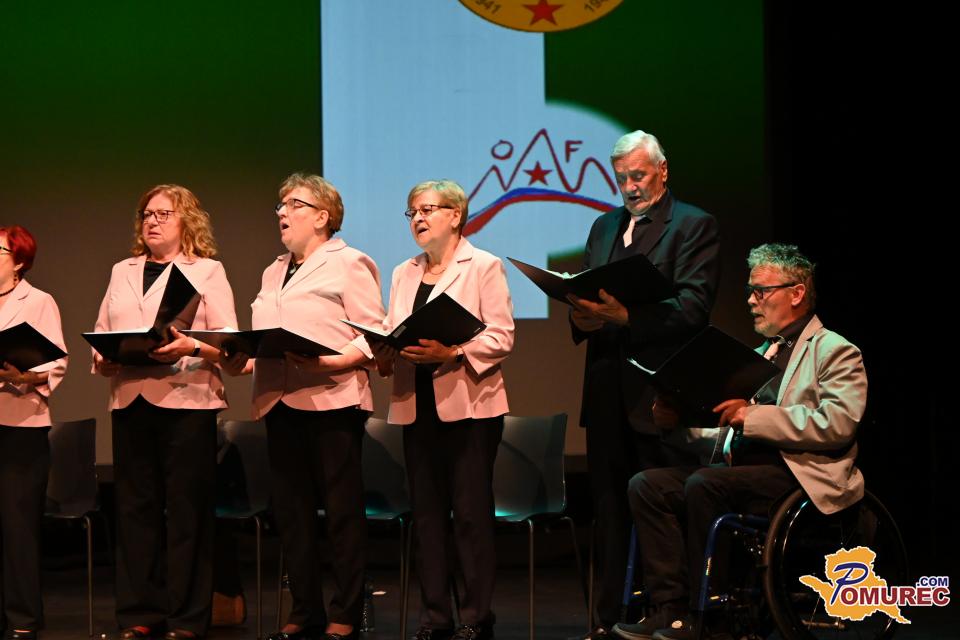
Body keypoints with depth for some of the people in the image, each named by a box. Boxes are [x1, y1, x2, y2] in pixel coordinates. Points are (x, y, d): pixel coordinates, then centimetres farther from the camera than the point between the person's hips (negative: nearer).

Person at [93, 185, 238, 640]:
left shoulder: (207, 270, 7)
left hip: (187, 400, -4)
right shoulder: (122, 272, 20)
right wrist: (104, 358, -3)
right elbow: (100, 335, 19)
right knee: (136, 508, 4)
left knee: (186, 509, -3)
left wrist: (192, 347, -20)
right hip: (130, 401, 4)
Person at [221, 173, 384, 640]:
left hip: (331, 400, -7)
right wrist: (240, 360, 2)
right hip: (280, 403, 7)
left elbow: (373, 336, -8)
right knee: (291, 510, 8)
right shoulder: (274, 273, 23)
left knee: (342, 510, -2)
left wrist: (328, 362, -21)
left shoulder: (348, 264, 0)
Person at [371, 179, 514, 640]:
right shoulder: (404, 274, 19)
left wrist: (451, 352, -22)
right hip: (417, 407, 6)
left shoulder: (484, 266, 0)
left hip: (469, 405, -6)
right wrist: (384, 352, -7)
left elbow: (501, 337, -8)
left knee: (471, 513, -5)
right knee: (427, 513, 6)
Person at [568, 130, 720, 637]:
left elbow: (693, 309, -13)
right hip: (608, 391, 6)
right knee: (610, 508, 9)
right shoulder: (604, 227, 19)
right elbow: (583, 295, 17)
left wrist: (625, 316, -24)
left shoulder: (694, 225, -2)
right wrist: (581, 317, -7)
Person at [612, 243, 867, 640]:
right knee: (646, 485, -11)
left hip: (801, 474, -8)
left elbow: (837, 424, -17)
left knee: (704, 485, -31)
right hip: (745, 465, 8)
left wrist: (753, 416, -19)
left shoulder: (834, 352, 0)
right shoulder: (759, 354, 25)